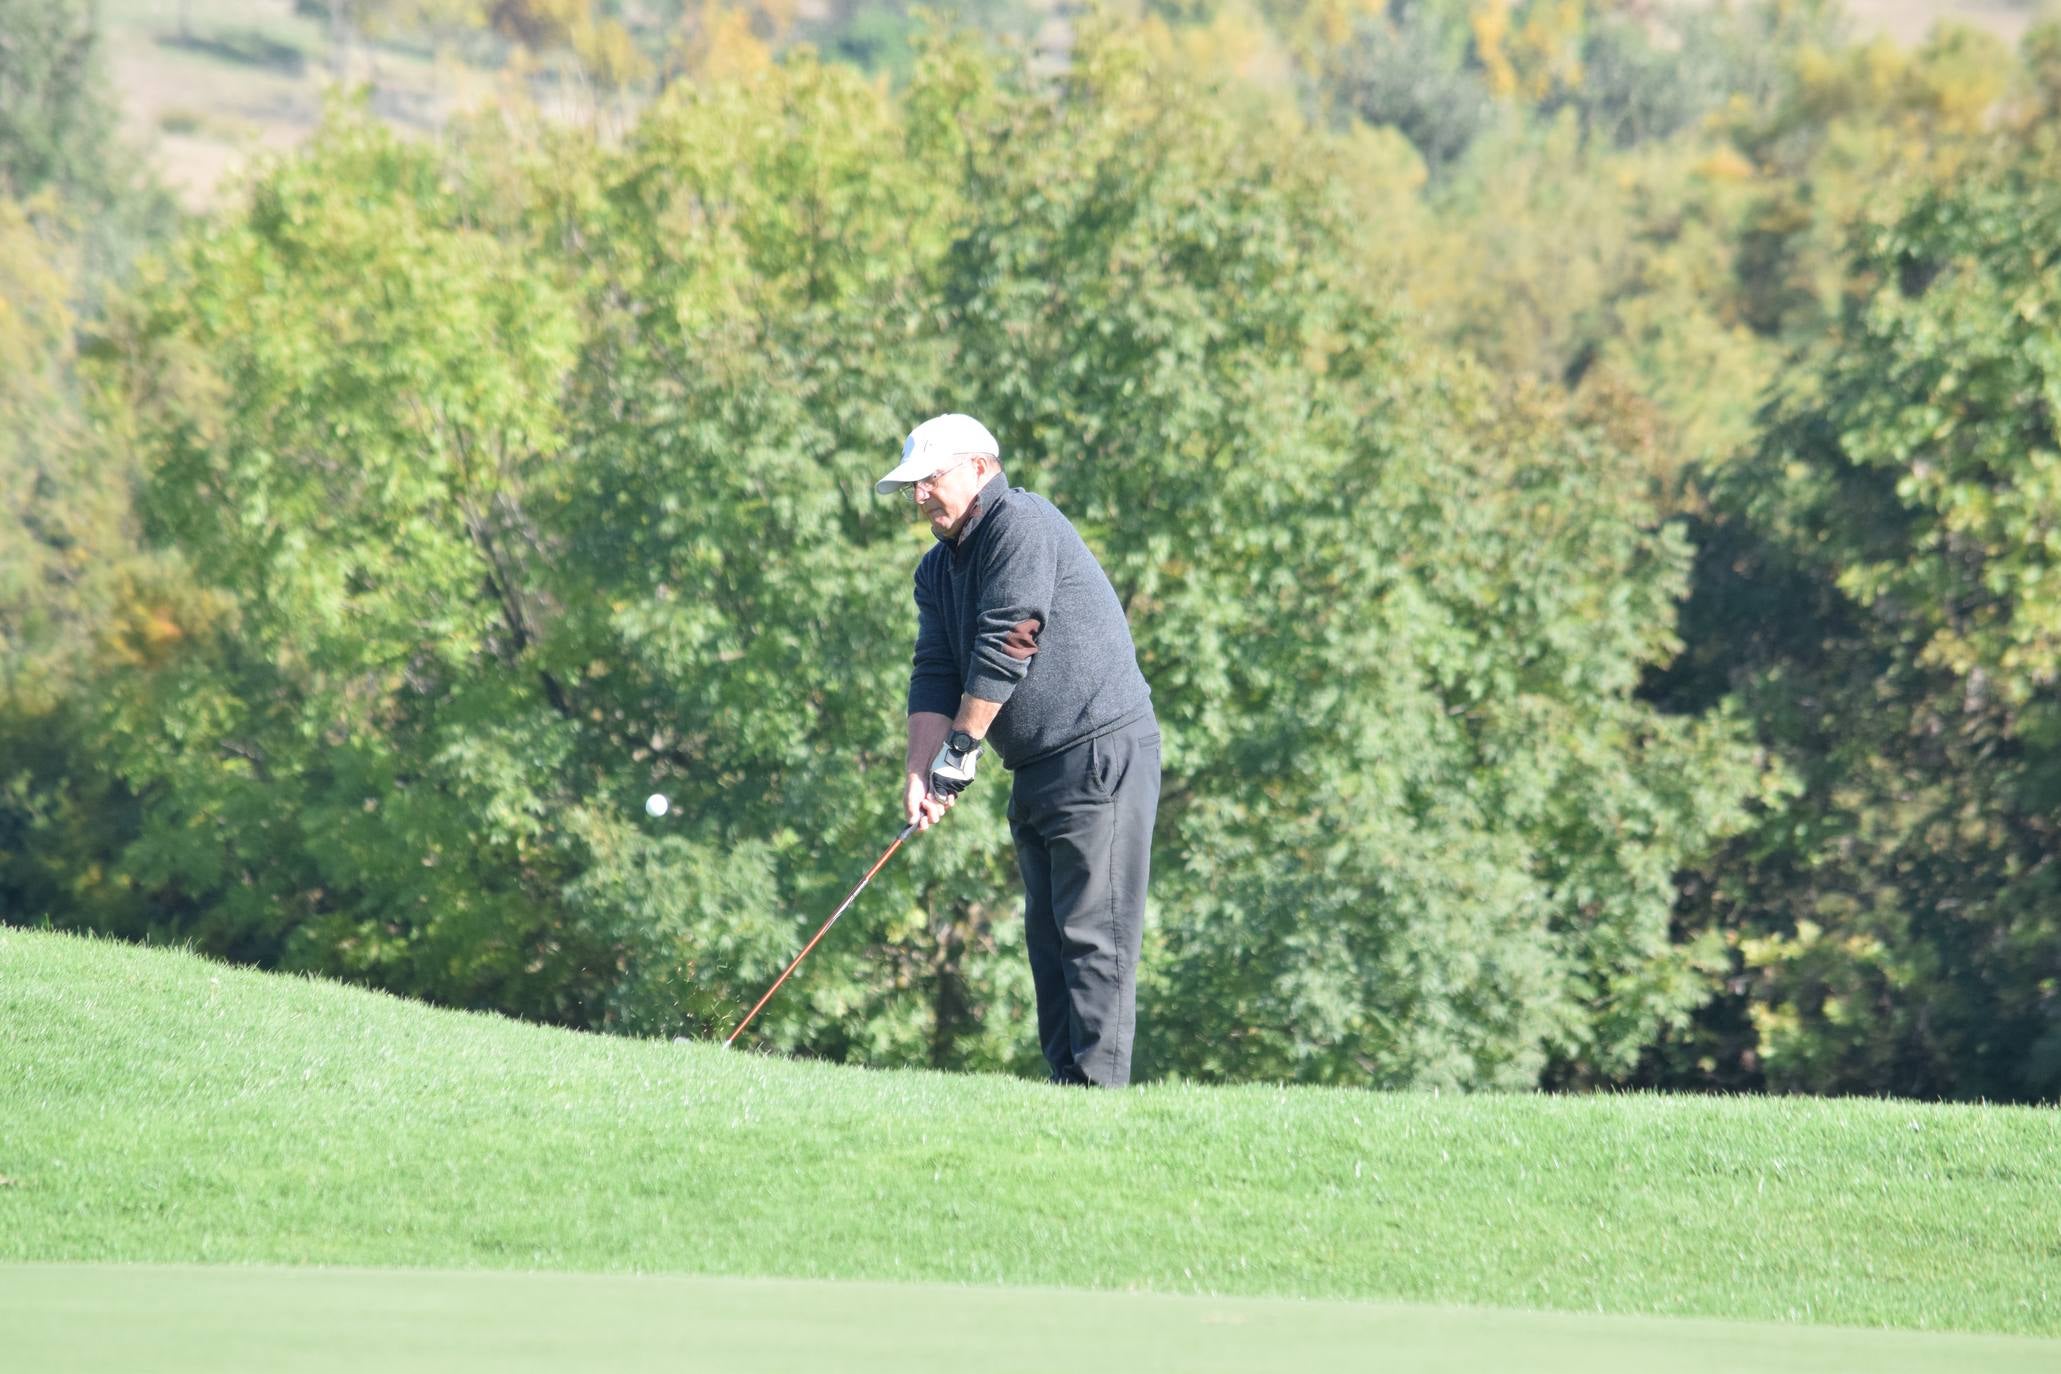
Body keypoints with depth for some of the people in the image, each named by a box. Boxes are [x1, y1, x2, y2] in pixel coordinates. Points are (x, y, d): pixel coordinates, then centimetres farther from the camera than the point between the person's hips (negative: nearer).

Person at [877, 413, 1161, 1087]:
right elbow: (934, 676, 7)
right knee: (1047, 932, 8)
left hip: (1100, 754, -10)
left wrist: (961, 748, -11)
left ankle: (1100, 1086, -15)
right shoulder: (938, 568, 16)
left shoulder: (1022, 523, -11)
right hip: (1035, 771, 10)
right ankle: (1066, 1081, 9)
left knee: (1092, 931, -12)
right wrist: (920, 771, -8)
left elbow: (1007, 644, -17)